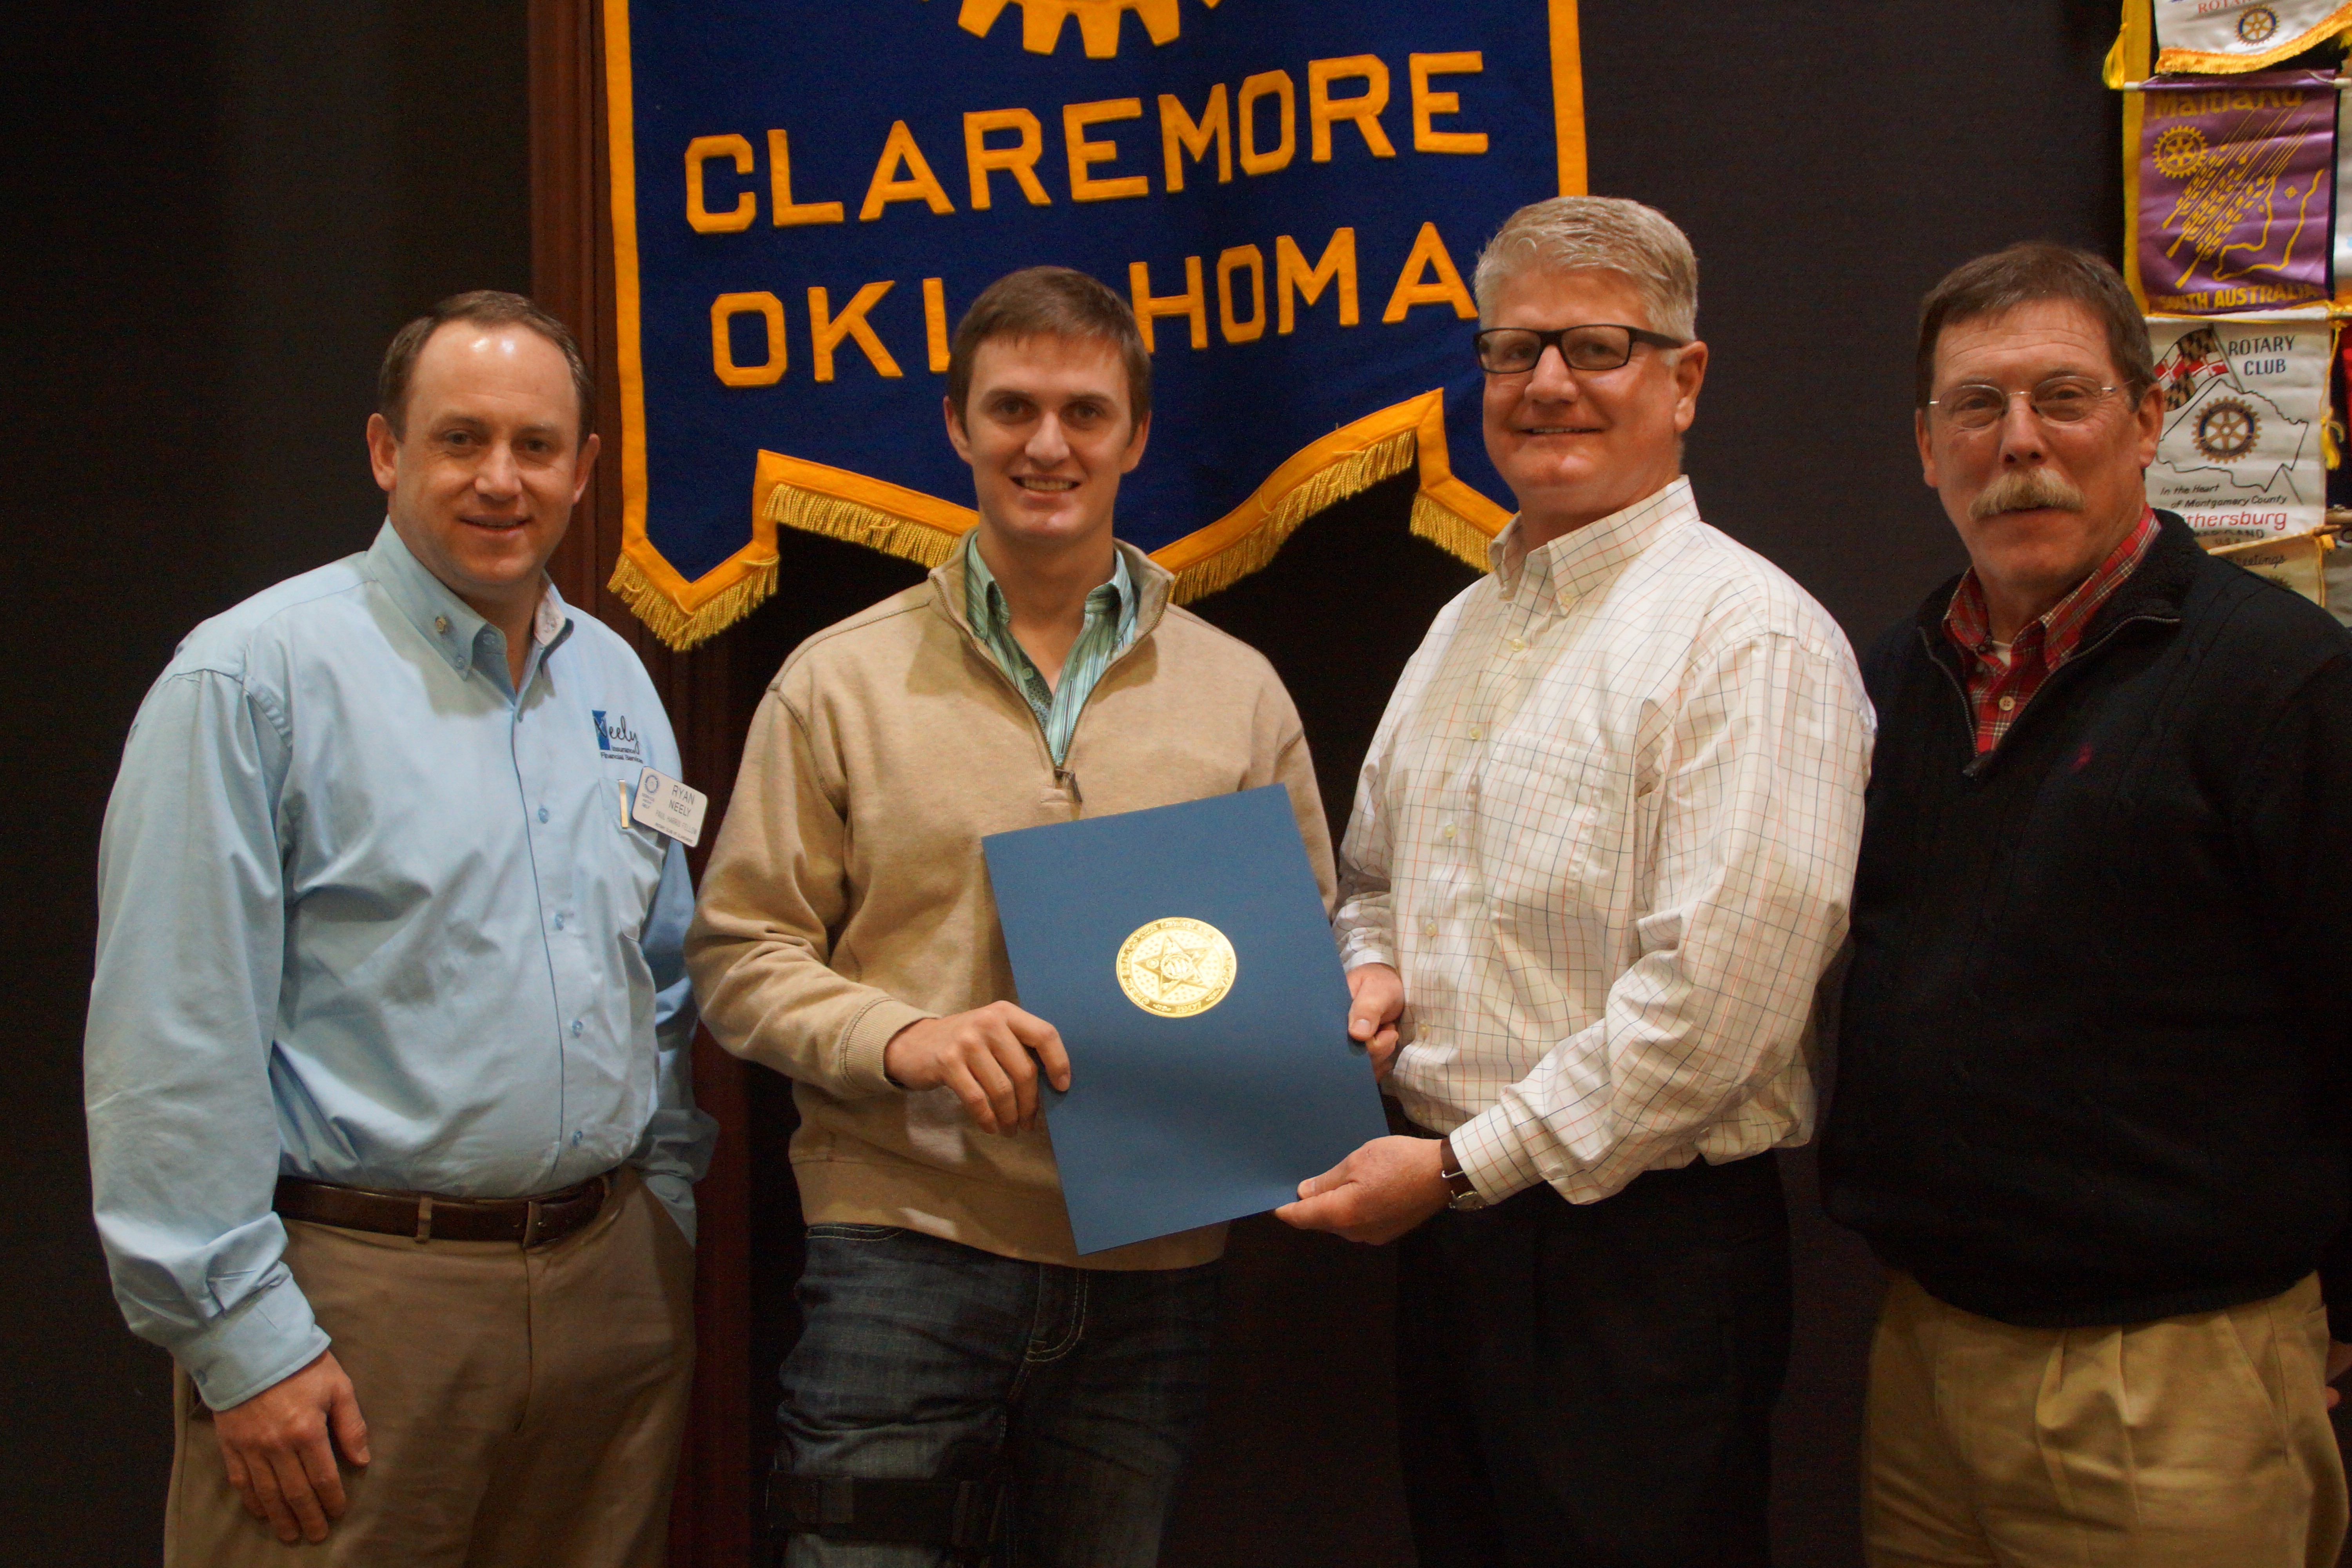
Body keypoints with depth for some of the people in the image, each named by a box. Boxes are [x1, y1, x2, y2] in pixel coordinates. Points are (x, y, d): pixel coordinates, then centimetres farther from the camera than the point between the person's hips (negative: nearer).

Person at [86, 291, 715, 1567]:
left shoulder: (615, 680, 11)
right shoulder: (253, 679, -9)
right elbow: (176, 1049, -13)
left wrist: (663, 1213, 13)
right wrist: (242, 1338, -14)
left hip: (615, 1282, 6)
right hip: (356, 1297, -6)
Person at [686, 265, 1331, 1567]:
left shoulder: (1239, 693, 8)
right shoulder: (841, 681, 3)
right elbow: (742, 953, 2)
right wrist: (903, 1039, -15)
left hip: (1151, 1269, 2)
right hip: (902, 1247, -2)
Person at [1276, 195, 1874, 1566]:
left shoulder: (1751, 637, -13)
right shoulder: (1467, 628, 12)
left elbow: (1710, 1004, -20)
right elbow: (1376, 876, 24)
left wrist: (1465, 1165, -16)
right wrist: (1372, 968, 2)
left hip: (1643, 1248, -7)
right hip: (1450, 1223, 7)